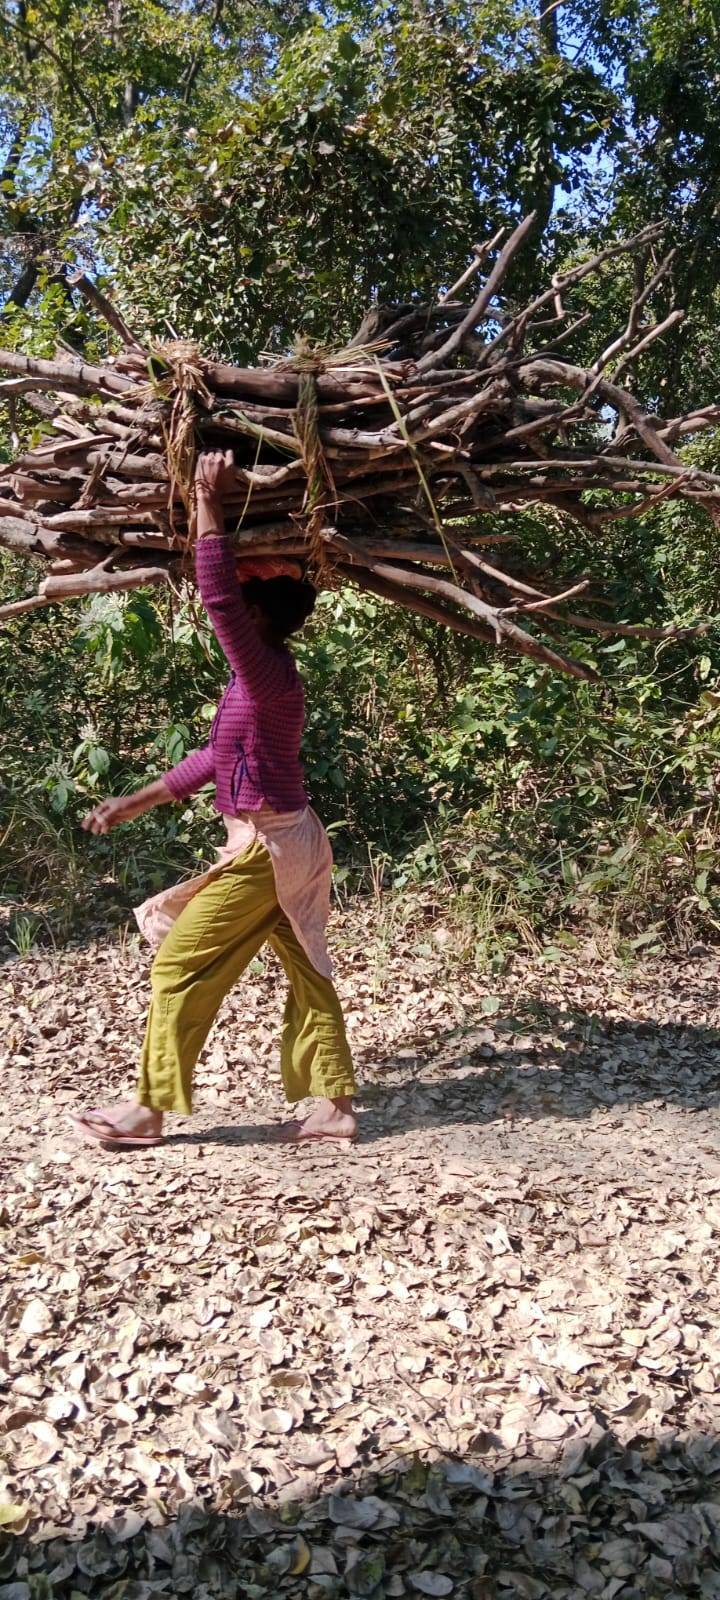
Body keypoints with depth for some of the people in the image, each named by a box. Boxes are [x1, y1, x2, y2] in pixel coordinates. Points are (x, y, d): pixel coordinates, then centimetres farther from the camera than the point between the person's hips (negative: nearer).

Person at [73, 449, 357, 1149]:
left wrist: (208, 503, -23)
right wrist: (136, 801, 21)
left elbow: (215, 597, -30)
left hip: (265, 848, -10)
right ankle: (333, 1106, 16)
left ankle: (148, 1108, 9)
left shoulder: (267, 674, -18)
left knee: (180, 967, -1)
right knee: (306, 971, 11)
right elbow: (214, 756, 19)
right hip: (284, 844, 10)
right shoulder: (264, 679, 12)